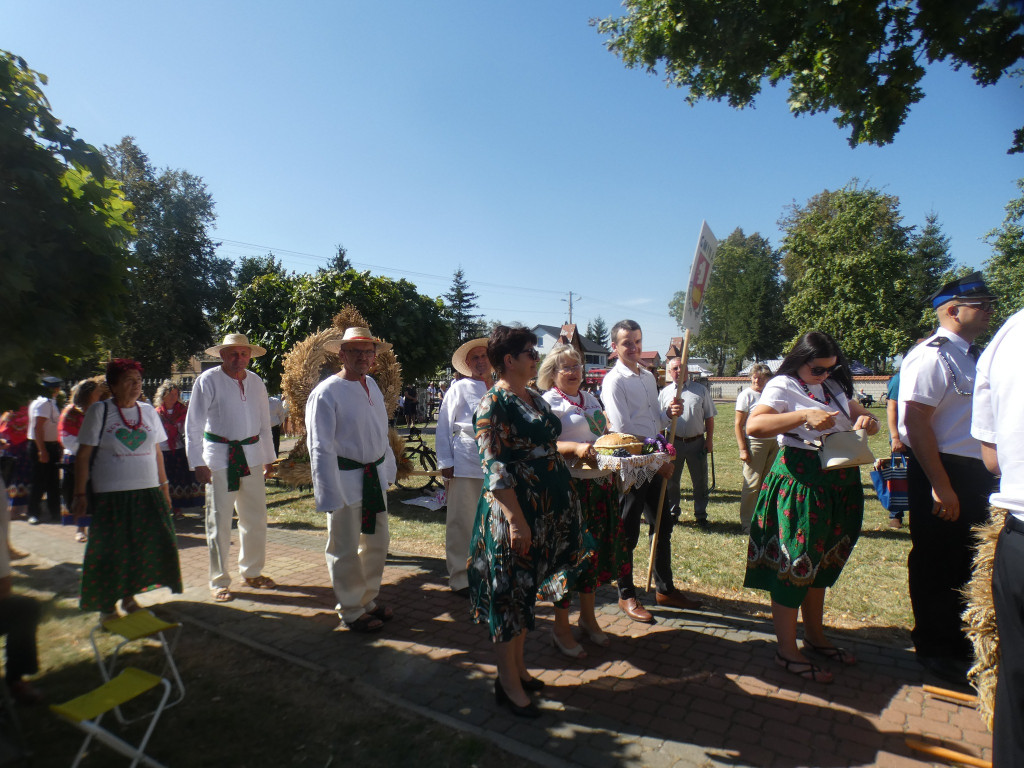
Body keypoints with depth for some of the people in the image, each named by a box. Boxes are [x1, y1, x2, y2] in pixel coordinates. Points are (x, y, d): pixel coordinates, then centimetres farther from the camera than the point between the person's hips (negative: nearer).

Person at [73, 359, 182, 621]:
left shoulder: (148, 411, 8)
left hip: (148, 492, 4)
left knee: (146, 547, 7)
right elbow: (83, 455, -3)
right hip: (110, 494, -4)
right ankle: (106, 605, 20)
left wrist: (164, 486, 12)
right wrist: (80, 494, -6)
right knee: (109, 551, 3)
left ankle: (129, 596, 25)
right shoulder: (99, 411, -2)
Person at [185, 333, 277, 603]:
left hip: (252, 457, 5)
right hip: (219, 457, -4)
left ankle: (252, 572, 28)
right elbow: (193, 425, -6)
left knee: (256, 519, 11)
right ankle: (219, 581, 18)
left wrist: (269, 456, 14)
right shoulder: (208, 380, -7)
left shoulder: (256, 382, 7)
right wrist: (198, 463, -11)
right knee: (219, 522, 3)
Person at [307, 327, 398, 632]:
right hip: (346, 479, -8)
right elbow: (321, 448, -18)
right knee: (345, 550, 8)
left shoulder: (372, 385, 8)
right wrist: (329, 493, -20)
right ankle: (351, 612, 26)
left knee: (377, 542, 19)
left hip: (375, 476, 8)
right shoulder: (327, 393, -16)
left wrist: (388, 467, 19)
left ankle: (369, 599, 40)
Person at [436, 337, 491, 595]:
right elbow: (443, 427, 2)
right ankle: (460, 577, 16)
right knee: (461, 522, 3)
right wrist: (445, 462, -4)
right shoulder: (459, 389, 2)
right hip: (465, 464, -4)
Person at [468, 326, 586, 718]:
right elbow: (496, 468, -19)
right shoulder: (493, 404, -14)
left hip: (548, 507, 8)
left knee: (527, 589, 18)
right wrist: (517, 520, -22)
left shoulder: (536, 398, 11)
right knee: (509, 591, 4)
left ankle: (518, 667, 34)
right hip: (514, 510, -8)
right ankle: (508, 685, 20)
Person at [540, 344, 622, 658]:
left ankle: (588, 617, 33)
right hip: (569, 485, -7)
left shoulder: (591, 399, 16)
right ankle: (561, 628, 17)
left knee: (597, 548, 14)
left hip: (600, 484, 7)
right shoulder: (548, 402, -6)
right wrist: (575, 449, -26)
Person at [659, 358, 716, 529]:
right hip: (674, 442, 1)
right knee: (671, 480, 10)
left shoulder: (700, 390, 5)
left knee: (700, 481, 7)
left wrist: (709, 439, 1)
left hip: (697, 442, 0)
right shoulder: (665, 393, 6)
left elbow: (709, 417, 7)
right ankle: (672, 513, 25)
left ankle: (701, 515, 20)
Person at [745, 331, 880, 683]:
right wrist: (805, 416, -31)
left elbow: (865, 418, 19)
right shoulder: (783, 386, -9)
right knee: (794, 564, -1)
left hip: (839, 485, 8)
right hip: (799, 483, -8)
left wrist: (867, 421, -5)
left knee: (821, 563, 18)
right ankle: (787, 651, 11)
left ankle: (815, 637, 34)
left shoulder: (835, 386, 13)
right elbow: (753, 425, -25)